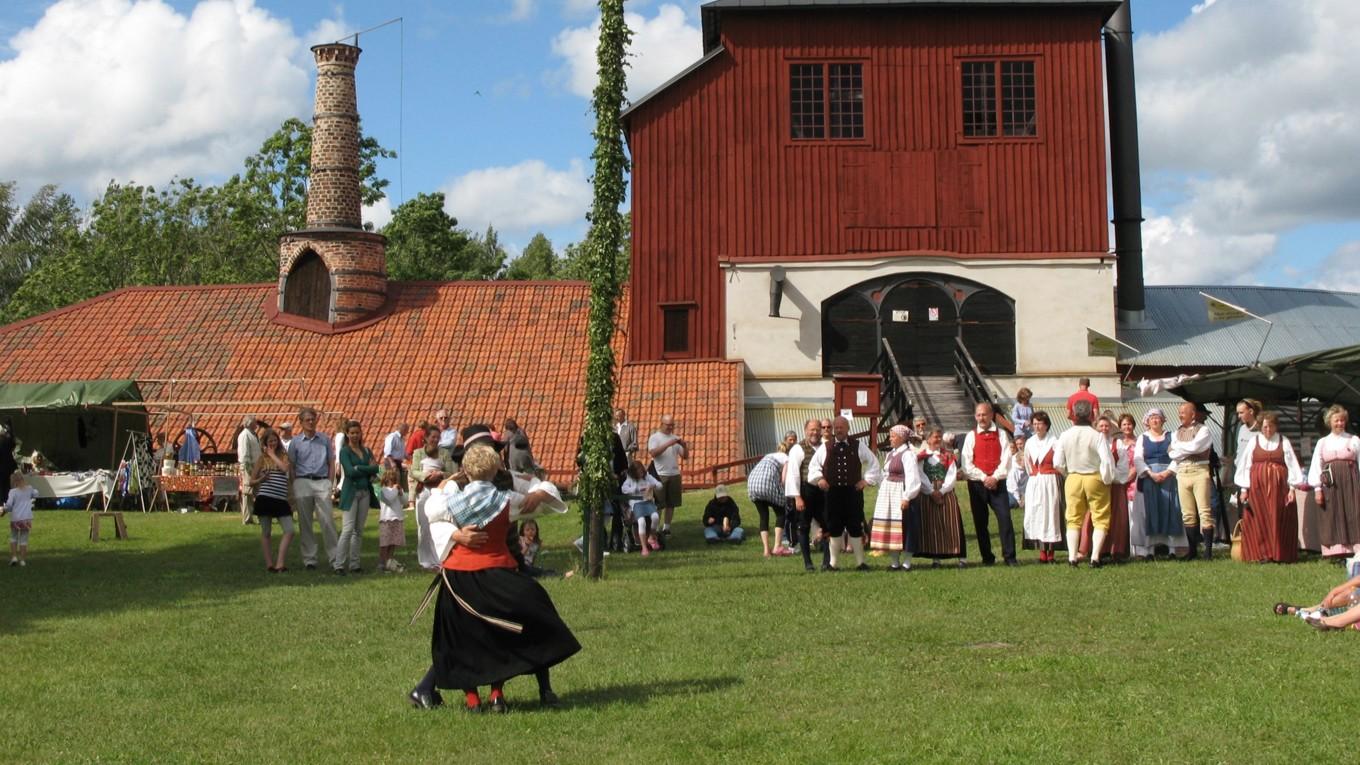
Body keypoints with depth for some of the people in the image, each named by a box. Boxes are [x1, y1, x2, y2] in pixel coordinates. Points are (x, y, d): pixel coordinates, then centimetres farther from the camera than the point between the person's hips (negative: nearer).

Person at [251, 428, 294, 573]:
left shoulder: (284, 456, 11)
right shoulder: (261, 459, 8)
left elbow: (286, 468, -11)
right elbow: (252, 481, 8)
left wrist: (273, 455, -3)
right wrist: (261, 479, -13)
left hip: (281, 499, 2)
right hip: (265, 498, -2)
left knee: (289, 530, -6)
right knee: (266, 532, 4)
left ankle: (280, 563, -3)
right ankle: (269, 564, 11)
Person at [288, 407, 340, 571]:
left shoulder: (325, 440, 12)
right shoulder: (295, 442, 8)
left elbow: (331, 464, 14)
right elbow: (291, 467, 8)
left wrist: (330, 484, 3)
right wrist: (293, 490, 1)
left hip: (322, 482, 0)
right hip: (302, 482, 0)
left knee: (328, 520, -8)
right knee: (305, 523, 3)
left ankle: (333, 557, -6)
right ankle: (309, 559, 9)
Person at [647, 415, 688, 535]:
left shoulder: (676, 438, 13)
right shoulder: (655, 437, 0)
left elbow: (685, 456, 10)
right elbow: (653, 453, -17)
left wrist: (685, 446, -10)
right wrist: (668, 444, -23)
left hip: (675, 475, 5)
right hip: (660, 475, -4)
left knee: (671, 503, 6)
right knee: (658, 504, -4)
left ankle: (666, 527, 13)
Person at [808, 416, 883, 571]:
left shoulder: (858, 446, 3)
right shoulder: (825, 447, 5)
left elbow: (873, 464, 10)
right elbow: (814, 465, 14)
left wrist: (867, 480, 2)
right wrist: (819, 479, 1)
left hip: (853, 491, -1)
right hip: (833, 492, 1)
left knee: (855, 528, 1)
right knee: (834, 528, 6)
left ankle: (860, 562, 9)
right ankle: (834, 563, 15)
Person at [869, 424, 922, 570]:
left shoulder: (907, 454, -11)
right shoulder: (890, 453, 14)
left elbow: (912, 477, -16)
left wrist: (906, 497, -20)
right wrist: (881, 492, 13)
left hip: (900, 493, -9)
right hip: (887, 493, 9)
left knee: (902, 527, -5)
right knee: (888, 526, 9)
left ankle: (906, 562, 2)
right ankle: (894, 562, 16)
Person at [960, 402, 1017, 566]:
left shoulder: (1000, 435, 5)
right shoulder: (971, 436, 5)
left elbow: (1006, 459, -2)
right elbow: (966, 463, -2)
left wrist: (995, 477, -13)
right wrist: (983, 478, -11)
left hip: (997, 483, -1)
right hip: (977, 484, 1)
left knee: (1005, 518, -9)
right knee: (980, 521, 3)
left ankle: (1009, 556, -5)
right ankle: (987, 557, 11)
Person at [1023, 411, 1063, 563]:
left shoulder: (1054, 442, -8)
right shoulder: (1030, 442, 10)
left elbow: (1059, 465, -10)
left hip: (1050, 482, -5)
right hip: (1034, 483, 5)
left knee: (1051, 514, -3)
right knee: (1035, 515, 1)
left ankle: (1051, 552, 2)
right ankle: (1042, 552, 6)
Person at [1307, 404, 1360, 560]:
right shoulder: (1322, 442, 12)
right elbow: (1316, 466, 8)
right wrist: (1317, 489, 0)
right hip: (1330, 484, 1)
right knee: (1333, 517, -1)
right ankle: (1336, 551, 0)